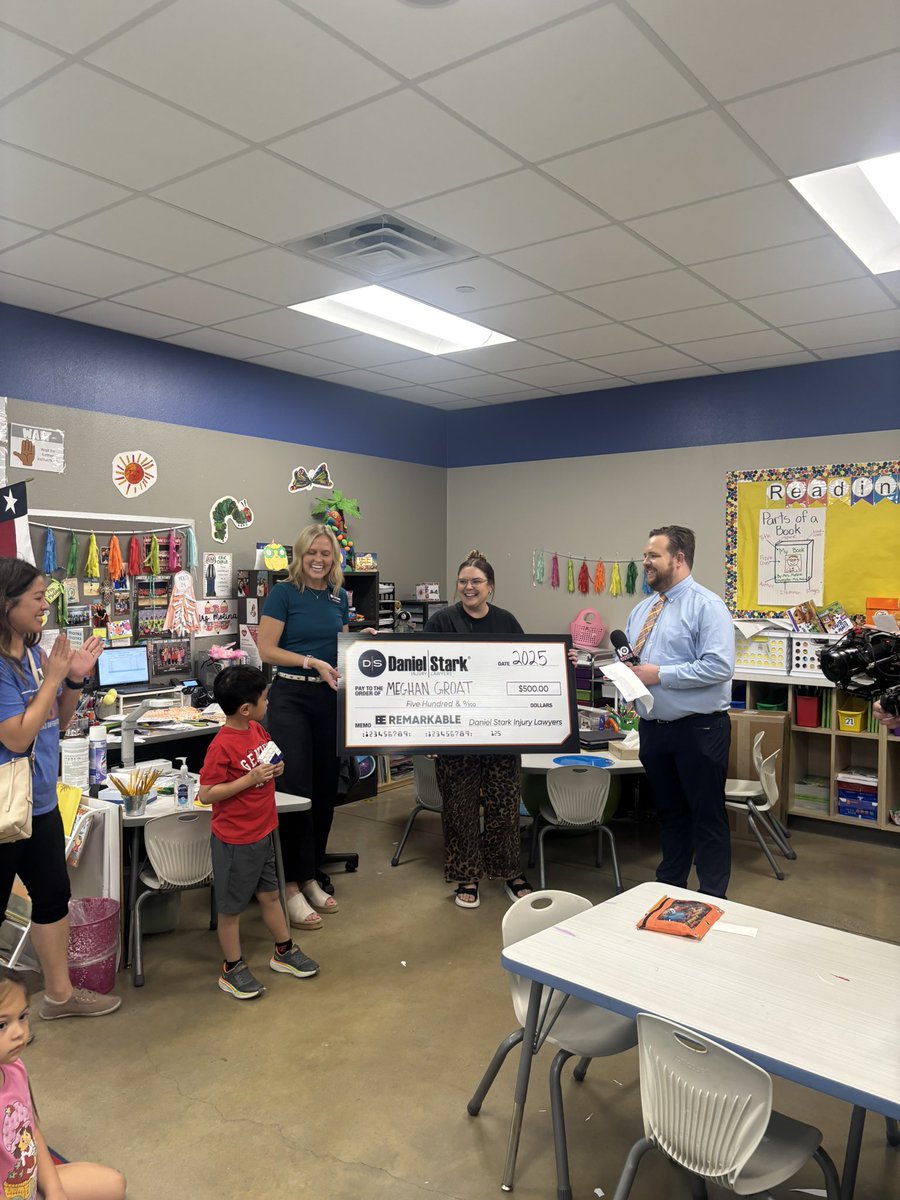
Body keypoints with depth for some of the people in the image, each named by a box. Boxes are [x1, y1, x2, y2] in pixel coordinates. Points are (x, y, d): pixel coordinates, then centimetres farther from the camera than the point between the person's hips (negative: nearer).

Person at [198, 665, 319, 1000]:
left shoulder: (257, 729, 0)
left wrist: (274, 769, -4)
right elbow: (206, 794, -22)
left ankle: (284, 952, 39)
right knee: (231, 906, 10)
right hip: (235, 840, -8)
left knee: (269, 894, 22)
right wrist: (250, 779, -27)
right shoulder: (222, 746, -24)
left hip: (262, 831, 8)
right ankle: (232, 970, 27)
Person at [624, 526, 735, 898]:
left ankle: (712, 898, 21)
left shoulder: (706, 606, -12)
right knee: (669, 812, 20)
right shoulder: (643, 609, 12)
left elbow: (719, 666, -22)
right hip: (653, 728, 7)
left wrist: (660, 674, -21)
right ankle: (669, 886, 35)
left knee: (707, 816, 6)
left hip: (698, 729, -7)